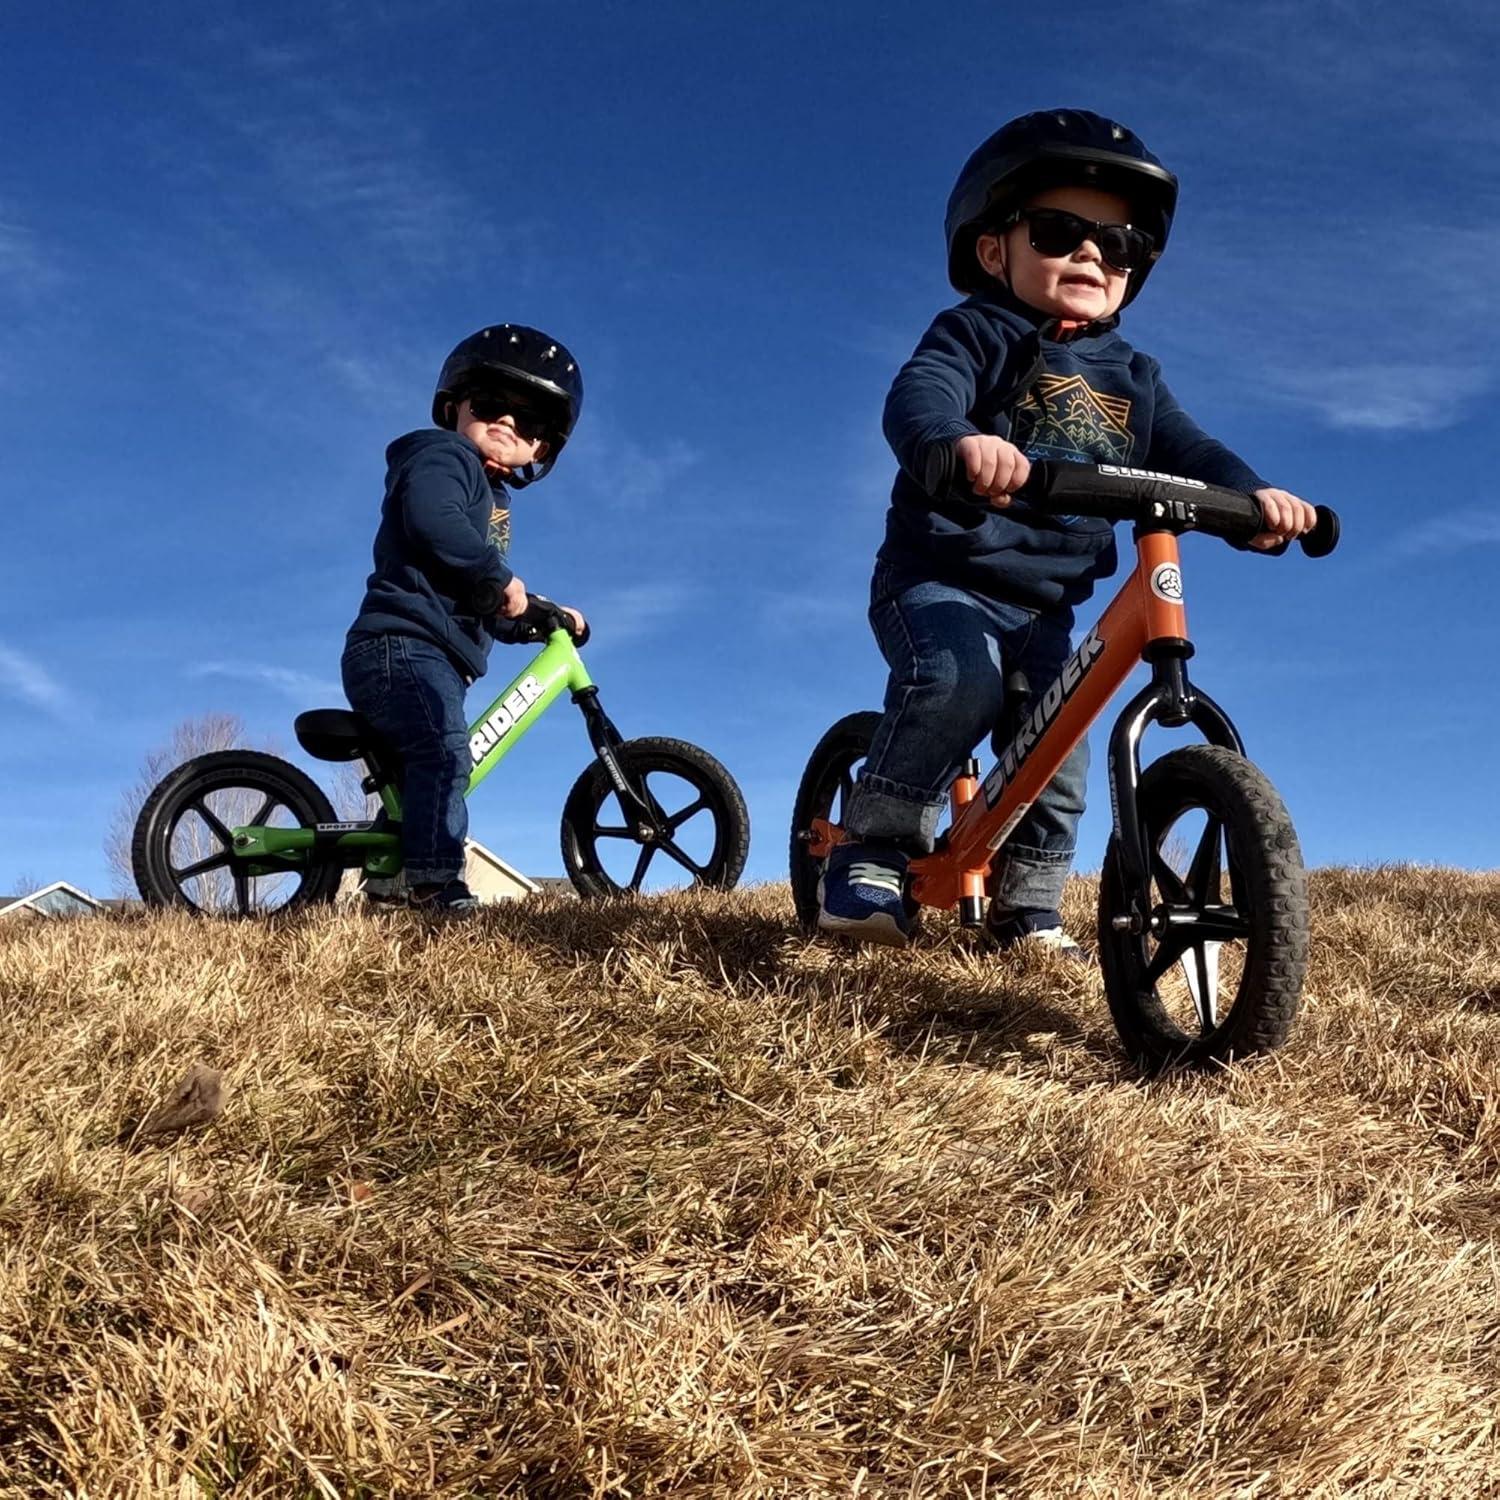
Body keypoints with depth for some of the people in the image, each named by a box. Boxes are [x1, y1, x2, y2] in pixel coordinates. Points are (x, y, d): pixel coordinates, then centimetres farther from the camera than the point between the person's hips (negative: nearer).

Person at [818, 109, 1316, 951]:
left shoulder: (1132, 379, 13)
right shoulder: (976, 334, -5)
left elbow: (1186, 450, 3)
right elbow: (919, 397, -25)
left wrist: (1252, 493, -21)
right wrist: (957, 442, -50)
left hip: (1045, 605, 6)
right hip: (941, 577, -6)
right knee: (959, 679, -32)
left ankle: (1029, 914, 18)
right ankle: (877, 847, -17)